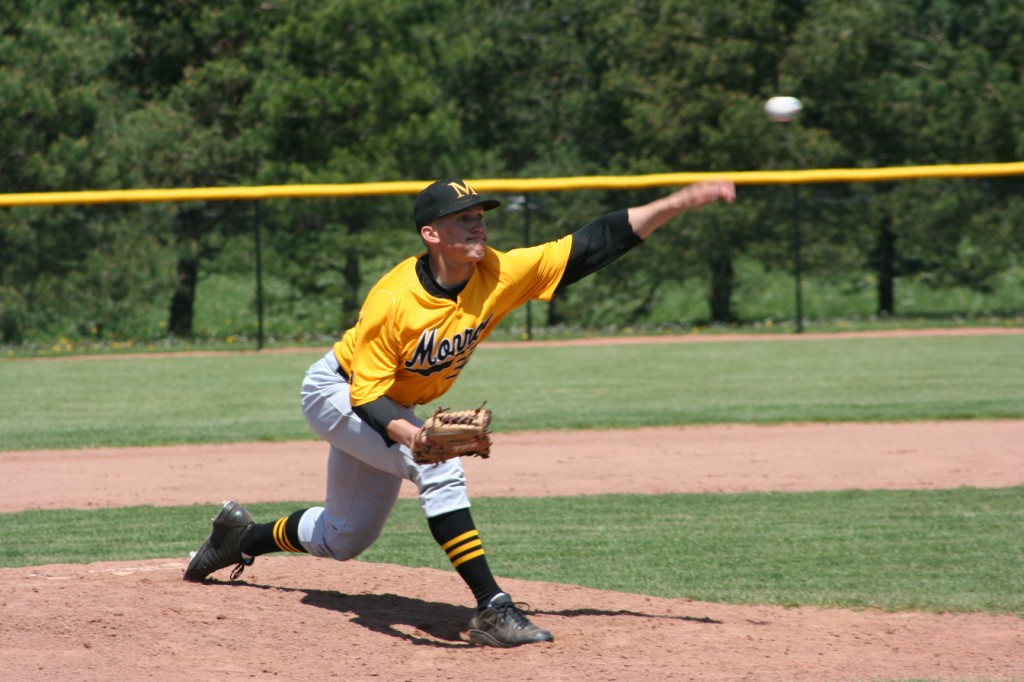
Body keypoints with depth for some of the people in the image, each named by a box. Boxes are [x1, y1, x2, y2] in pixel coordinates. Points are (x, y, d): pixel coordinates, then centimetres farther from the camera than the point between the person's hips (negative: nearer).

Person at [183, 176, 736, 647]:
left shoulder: (499, 275, -22)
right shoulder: (391, 302, -34)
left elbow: (598, 243, -27)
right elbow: (368, 396, -31)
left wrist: (680, 202, -36)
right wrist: (408, 433, -52)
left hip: (393, 409, 6)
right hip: (337, 392, -6)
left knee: (345, 539, 18)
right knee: (438, 466, -30)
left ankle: (243, 537, 43)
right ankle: (491, 610, -30)